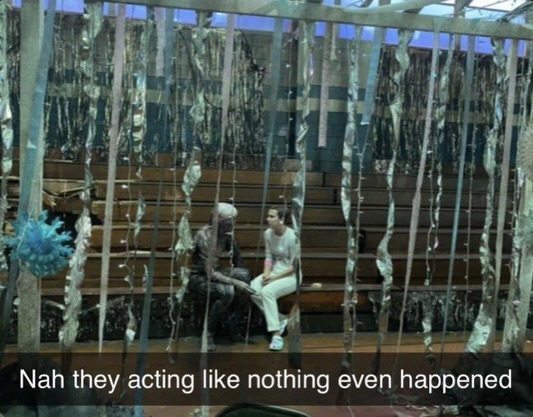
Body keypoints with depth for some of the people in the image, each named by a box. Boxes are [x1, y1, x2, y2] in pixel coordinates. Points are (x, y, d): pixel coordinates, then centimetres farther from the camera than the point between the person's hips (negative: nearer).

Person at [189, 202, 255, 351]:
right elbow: (210, 273, -29)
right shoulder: (204, 236, -25)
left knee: (245, 275, -20)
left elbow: (238, 260, 6)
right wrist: (235, 282, -32)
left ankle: (234, 326, -6)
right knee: (227, 291, -33)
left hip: (213, 272, 7)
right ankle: (208, 333, -13)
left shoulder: (226, 234, -4)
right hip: (197, 276, -7)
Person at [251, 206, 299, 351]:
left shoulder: (292, 237, -20)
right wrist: (266, 273, -13)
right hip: (274, 271, 6)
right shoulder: (268, 233, -1)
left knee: (267, 291, -32)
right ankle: (280, 319, -4)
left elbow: (295, 266, -16)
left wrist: (275, 278, -20)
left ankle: (277, 335, -24)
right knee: (252, 288, -21)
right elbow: (269, 257, 6)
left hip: (291, 275, -6)